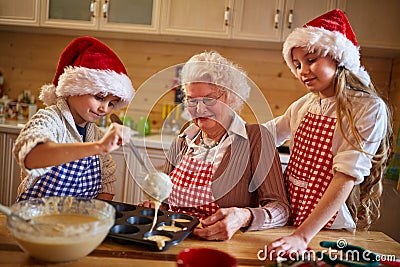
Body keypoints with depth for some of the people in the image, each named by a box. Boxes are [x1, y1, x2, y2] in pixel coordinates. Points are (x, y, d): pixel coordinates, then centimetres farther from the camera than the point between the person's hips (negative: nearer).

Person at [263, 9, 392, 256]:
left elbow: (346, 179, -20)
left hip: (328, 226, -3)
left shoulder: (368, 108, -12)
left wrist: (302, 236, -28)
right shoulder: (305, 105, 4)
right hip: (287, 220, 4)